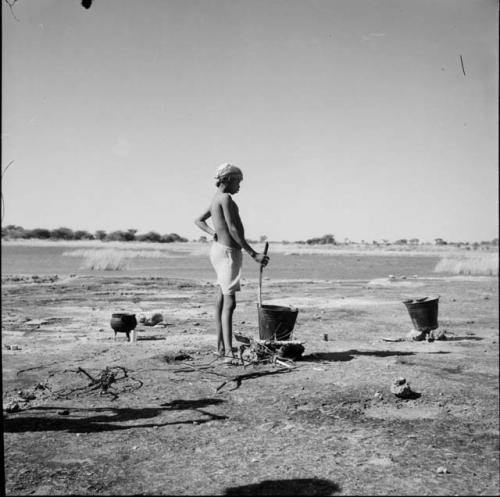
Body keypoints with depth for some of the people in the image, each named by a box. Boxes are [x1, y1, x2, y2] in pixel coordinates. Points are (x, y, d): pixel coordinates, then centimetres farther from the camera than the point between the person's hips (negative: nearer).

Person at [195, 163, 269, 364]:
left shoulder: (215, 200, 17)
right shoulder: (226, 198, -13)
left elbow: (198, 221, 29)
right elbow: (233, 230, -21)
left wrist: (213, 233, 12)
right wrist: (253, 254, -21)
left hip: (220, 248, 11)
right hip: (227, 251, -11)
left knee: (222, 301, 13)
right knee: (229, 303, -16)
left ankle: (221, 347, 20)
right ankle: (229, 352, -20)